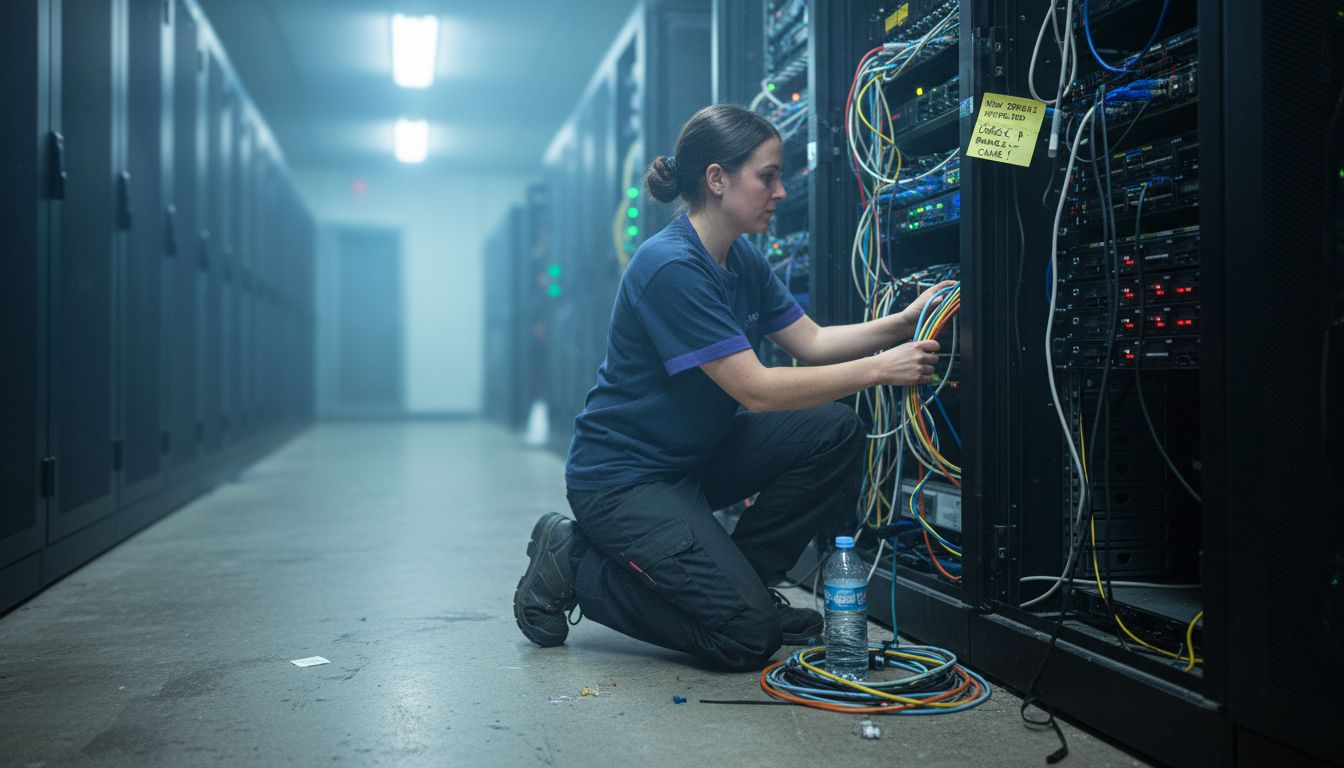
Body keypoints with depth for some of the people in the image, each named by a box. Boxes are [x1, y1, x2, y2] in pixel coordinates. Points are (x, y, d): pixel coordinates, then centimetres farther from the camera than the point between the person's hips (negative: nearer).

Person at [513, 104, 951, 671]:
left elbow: (812, 342, 8)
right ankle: (577, 566, 2)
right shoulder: (671, 267, -24)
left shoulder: (741, 260, 5)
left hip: (693, 454, 9)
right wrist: (878, 369, -23)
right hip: (621, 479, -9)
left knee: (835, 432, -6)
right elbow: (757, 390, -26)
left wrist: (903, 321, -5)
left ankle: (741, 582, 7)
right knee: (747, 637, -14)